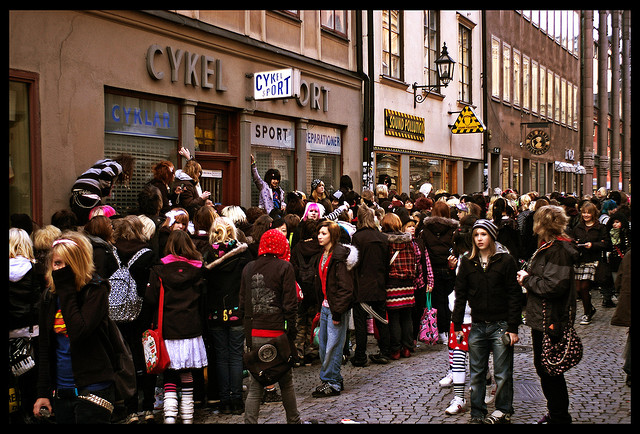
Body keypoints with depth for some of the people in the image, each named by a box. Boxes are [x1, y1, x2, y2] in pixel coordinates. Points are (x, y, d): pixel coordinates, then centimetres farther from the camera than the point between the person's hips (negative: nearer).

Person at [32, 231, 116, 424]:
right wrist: (43, 392, 10)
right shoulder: (48, 296, 9)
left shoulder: (95, 291, -9)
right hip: (61, 392, 6)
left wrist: (66, 289, -18)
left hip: (93, 389, -6)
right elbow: (45, 348, 14)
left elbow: (79, 332, -25)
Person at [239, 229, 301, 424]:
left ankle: (250, 421, 3)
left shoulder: (248, 268, 9)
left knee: (255, 385, 7)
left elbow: (243, 302, 12)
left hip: (253, 333, 3)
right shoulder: (285, 267, -4)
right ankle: (293, 420, 21)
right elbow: (290, 303, -7)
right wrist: (291, 331, -1)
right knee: (286, 382, 10)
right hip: (276, 331, -3)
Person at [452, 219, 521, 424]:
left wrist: (513, 328, -8)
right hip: (477, 326, 3)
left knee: (503, 373, 5)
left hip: (501, 325, -3)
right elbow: (460, 295, 9)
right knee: (476, 373, 8)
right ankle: (477, 413, 18)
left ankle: (503, 411, 20)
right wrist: (457, 325, 6)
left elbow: (514, 295, -4)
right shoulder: (467, 263, 5)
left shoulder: (506, 261, -4)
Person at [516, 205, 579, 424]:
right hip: (543, 318, 10)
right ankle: (556, 414, 32)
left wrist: (527, 279, -16)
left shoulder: (557, 250, -19)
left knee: (549, 370, 0)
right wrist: (527, 278, 4)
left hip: (549, 321, -10)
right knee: (543, 367, 19)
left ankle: (559, 417, 13)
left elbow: (555, 285, -27)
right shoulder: (550, 246, 12)